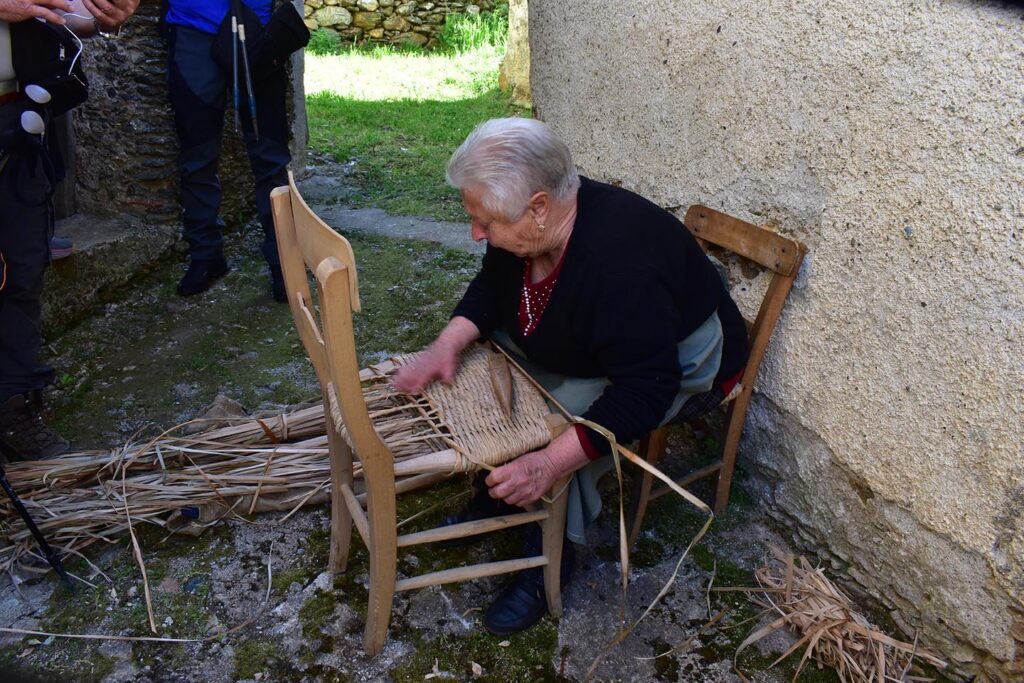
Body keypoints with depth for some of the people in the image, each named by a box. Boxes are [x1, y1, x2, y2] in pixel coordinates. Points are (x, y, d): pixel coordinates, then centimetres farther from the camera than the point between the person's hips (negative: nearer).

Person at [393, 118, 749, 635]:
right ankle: (492, 494, 13)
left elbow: (646, 390, -39)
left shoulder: (620, 260, -40)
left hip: (679, 368, -8)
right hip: (584, 348, 8)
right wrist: (448, 344, -18)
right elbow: (491, 285, 2)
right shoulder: (530, 225, -15)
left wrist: (549, 464, -43)